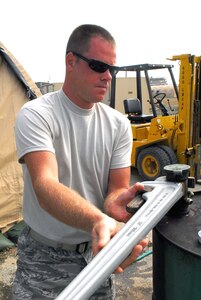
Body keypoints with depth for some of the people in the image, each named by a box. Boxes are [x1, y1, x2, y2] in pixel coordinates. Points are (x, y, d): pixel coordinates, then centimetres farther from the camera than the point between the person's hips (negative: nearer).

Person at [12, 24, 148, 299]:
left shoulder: (119, 124, -5)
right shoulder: (35, 115, -18)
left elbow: (117, 188, -6)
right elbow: (45, 185, -32)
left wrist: (115, 203, -30)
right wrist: (98, 222, -49)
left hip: (98, 251, 4)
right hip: (45, 257, -3)